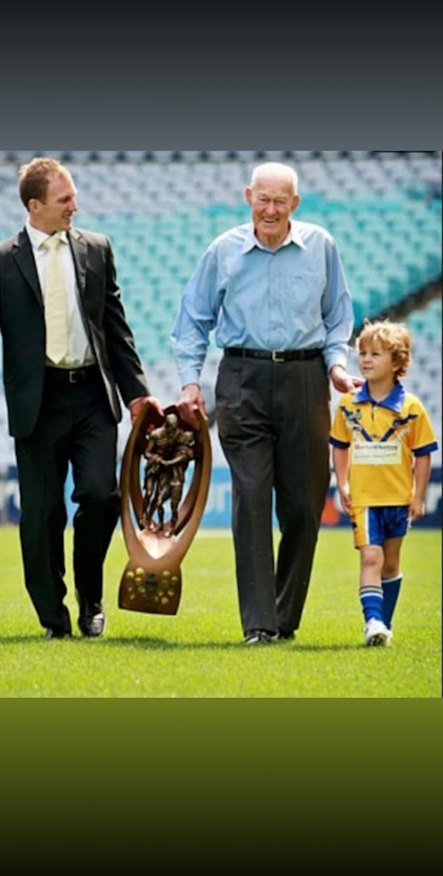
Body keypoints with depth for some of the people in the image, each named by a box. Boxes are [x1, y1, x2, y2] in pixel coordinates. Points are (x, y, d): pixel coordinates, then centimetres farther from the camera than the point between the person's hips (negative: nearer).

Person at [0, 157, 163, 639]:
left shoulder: (96, 250, 8)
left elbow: (116, 326, 12)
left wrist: (136, 391, 7)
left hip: (93, 393, 2)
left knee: (100, 494, -10)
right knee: (42, 512, 2)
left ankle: (90, 598, 11)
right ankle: (53, 615, 15)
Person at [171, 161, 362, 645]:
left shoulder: (320, 246, 6)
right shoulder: (223, 251, 4)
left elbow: (337, 314, 17)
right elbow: (193, 319, 11)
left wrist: (337, 361, 3)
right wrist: (190, 379, 3)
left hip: (304, 381, 2)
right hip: (244, 382, -1)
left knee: (303, 502, 2)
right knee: (251, 498, -10)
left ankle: (287, 615, 16)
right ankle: (258, 622, -12)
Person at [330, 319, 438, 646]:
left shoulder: (410, 407, -6)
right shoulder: (349, 404, 0)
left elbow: (422, 454, -1)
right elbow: (340, 447, 10)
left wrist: (418, 497, -3)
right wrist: (342, 485, 1)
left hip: (398, 498, 1)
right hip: (363, 498, -1)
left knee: (390, 563, 13)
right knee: (370, 558, -14)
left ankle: (384, 623, 25)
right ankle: (373, 622, -22)